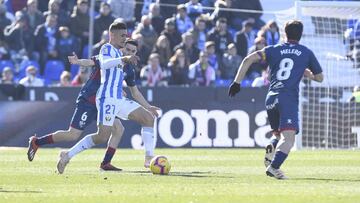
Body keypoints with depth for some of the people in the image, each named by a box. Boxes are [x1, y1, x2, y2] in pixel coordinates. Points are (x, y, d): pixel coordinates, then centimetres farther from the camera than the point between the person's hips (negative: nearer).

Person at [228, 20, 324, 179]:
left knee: (278, 134, 23)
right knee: (289, 137, -14)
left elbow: (248, 59, 4)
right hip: (289, 97, -4)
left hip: (271, 98, 4)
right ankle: (274, 167, -37)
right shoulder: (306, 53, 13)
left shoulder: (274, 50, 15)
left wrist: (237, 82, 6)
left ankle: (271, 148, -9)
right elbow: (319, 77, 23)